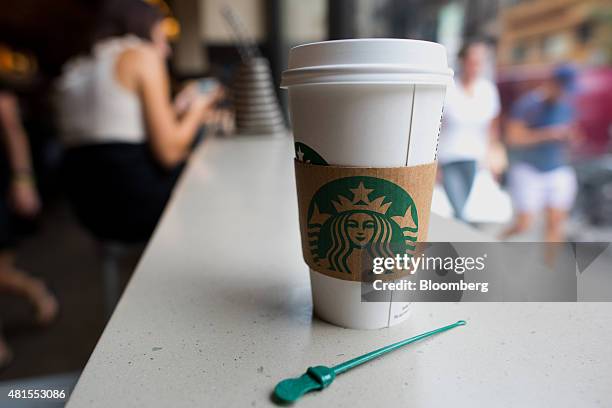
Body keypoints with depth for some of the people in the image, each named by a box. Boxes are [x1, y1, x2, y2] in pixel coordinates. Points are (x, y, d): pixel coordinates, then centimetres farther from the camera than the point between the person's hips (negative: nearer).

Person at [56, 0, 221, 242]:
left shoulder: (72, 70, 16)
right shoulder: (142, 55, -6)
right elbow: (169, 152, -14)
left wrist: (175, 111, 21)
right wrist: (197, 110, 5)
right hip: (135, 203, -8)